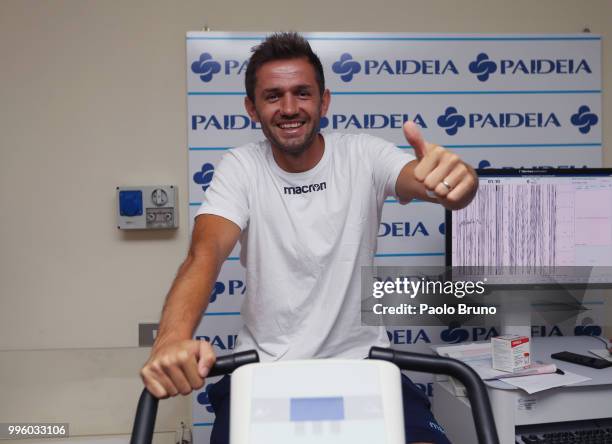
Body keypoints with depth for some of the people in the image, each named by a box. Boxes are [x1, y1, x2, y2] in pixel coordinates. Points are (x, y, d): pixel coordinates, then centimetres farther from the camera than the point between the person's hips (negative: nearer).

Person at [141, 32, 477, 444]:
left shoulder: (364, 155, -5)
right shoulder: (241, 168, -5)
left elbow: (424, 181, -24)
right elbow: (206, 252, -19)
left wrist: (457, 178, -50)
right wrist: (172, 337, -39)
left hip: (361, 359, 0)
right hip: (263, 365, 1)